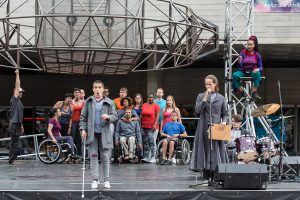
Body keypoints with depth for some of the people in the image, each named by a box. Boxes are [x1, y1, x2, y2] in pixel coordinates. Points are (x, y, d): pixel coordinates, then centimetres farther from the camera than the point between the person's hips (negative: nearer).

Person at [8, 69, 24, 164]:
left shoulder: (19, 101, 20)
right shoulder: (14, 99, -4)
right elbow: (17, 86, -11)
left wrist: (21, 125, 24)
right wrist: (17, 75, -11)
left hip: (17, 124, 9)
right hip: (14, 124, -9)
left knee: (14, 142, 10)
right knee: (15, 142, -9)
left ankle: (12, 159, 14)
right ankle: (12, 159, -8)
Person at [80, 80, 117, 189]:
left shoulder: (109, 102, 2)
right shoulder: (88, 101, 5)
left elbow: (115, 116, 2)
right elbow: (83, 116, 8)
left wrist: (108, 117, -18)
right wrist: (83, 129, -2)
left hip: (104, 132, -1)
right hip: (92, 132, 1)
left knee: (105, 157, 4)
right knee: (93, 156, 2)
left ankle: (106, 180, 13)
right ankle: (95, 179, 8)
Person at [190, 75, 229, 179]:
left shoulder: (221, 98, 10)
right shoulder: (201, 96, 8)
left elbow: (225, 114, 13)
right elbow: (197, 111, -6)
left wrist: (224, 121, -7)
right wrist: (205, 98, -10)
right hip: (204, 128, 0)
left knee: (216, 150, -2)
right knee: (205, 149, 1)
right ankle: (206, 174, 6)